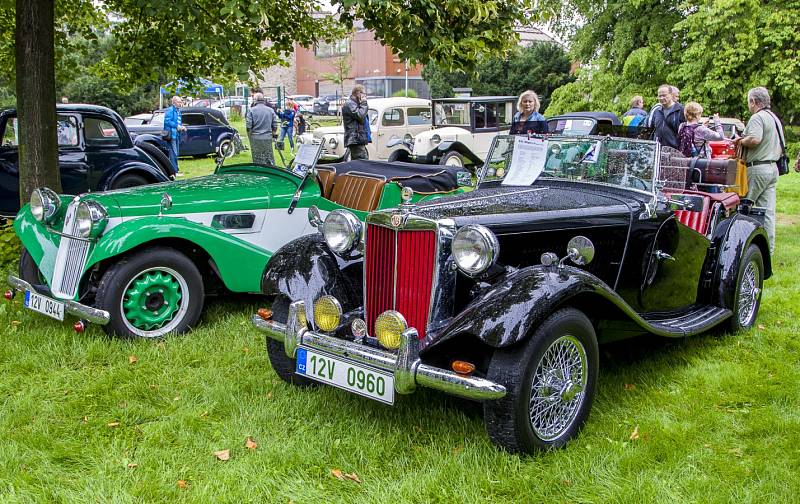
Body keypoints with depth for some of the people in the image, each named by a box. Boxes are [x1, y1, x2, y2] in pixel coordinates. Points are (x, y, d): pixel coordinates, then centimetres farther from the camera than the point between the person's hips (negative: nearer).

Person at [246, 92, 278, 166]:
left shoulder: (251, 110, -5)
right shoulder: (270, 110, 4)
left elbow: (248, 126, -8)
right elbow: (275, 126, 4)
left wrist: (249, 136, 6)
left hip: (255, 138, -2)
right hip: (268, 138, 2)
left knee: (257, 160, 3)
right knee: (269, 160, 8)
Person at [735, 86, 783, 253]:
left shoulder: (757, 117, -10)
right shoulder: (775, 118, 21)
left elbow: (755, 139, -26)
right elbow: (781, 148, 25)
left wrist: (741, 141, -9)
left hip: (757, 168, -9)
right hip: (773, 167, 9)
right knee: (768, 212, 7)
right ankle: (769, 246, 8)